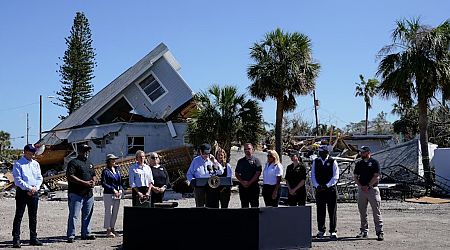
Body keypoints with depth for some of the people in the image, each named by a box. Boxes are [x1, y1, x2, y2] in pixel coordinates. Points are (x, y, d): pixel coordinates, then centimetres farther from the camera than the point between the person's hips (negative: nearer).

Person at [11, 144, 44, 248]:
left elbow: (40, 178, 12)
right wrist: (29, 188, -15)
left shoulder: (36, 164, 13)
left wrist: (35, 188, -5)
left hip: (34, 192, 5)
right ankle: (16, 239, -4)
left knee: (33, 216, 10)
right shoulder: (18, 164, -4)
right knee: (19, 215, -5)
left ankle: (33, 238, 17)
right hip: (22, 192, -5)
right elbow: (18, 180, -11)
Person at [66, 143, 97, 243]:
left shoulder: (90, 164, 21)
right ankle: (71, 235, -4)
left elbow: (94, 175, 28)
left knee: (87, 215, 13)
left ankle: (86, 233, 22)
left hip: (89, 193, 8)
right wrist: (84, 183, -18)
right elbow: (70, 176, -15)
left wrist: (94, 181, 3)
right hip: (76, 194, -8)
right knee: (74, 215, -7)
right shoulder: (73, 162, -5)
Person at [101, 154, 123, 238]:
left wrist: (120, 189, -1)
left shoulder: (117, 171, 14)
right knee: (108, 212, -4)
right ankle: (108, 230, 1)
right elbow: (103, 184, -11)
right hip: (108, 194, -7)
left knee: (115, 212, 10)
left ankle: (112, 228, 20)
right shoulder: (105, 171, -5)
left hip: (117, 194, 7)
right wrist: (113, 190, -15)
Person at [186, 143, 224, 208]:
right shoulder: (196, 160, 8)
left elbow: (221, 172, 1)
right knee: (199, 206, 2)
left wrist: (214, 162, -8)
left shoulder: (212, 160, 10)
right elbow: (189, 174, 8)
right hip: (199, 187, -1)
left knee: (211, 206, -1)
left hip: (211, 187, 1)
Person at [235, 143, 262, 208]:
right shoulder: (240, 161, 13)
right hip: (242, 186, 4)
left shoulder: (256, 160, 2)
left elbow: (258, 173, -8)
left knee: (254, 206, -3)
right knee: (244, 206, 7)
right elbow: (236, 174, 10)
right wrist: (242, 182, -6)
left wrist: (249, 182, -13)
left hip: (253, 186, -4)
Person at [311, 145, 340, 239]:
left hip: (331, 189, -2)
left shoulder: (332, 162, 0)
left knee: (332, 211, -1)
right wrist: (317, 186, -7)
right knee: (320, 211, 5)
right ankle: (321, 230, 15)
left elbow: (335, 176, -4)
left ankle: (333, 231, 3)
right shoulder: (315, 162, 9)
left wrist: (327, 185, -14)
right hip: (319, 189, 3)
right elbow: (313, 175, 8)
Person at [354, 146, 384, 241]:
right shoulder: (359, 164, 14)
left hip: (372, 189, -5)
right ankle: (364, 231, 17)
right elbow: (355, 176, 11)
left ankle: (379, 232, -5)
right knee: (362, 211, 8)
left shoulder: (374, 162, -1)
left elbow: (376, 176, -8)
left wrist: (368, 186, -13)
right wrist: (360, 186, -5)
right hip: (361, 189, 5)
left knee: (376, 211, -6)